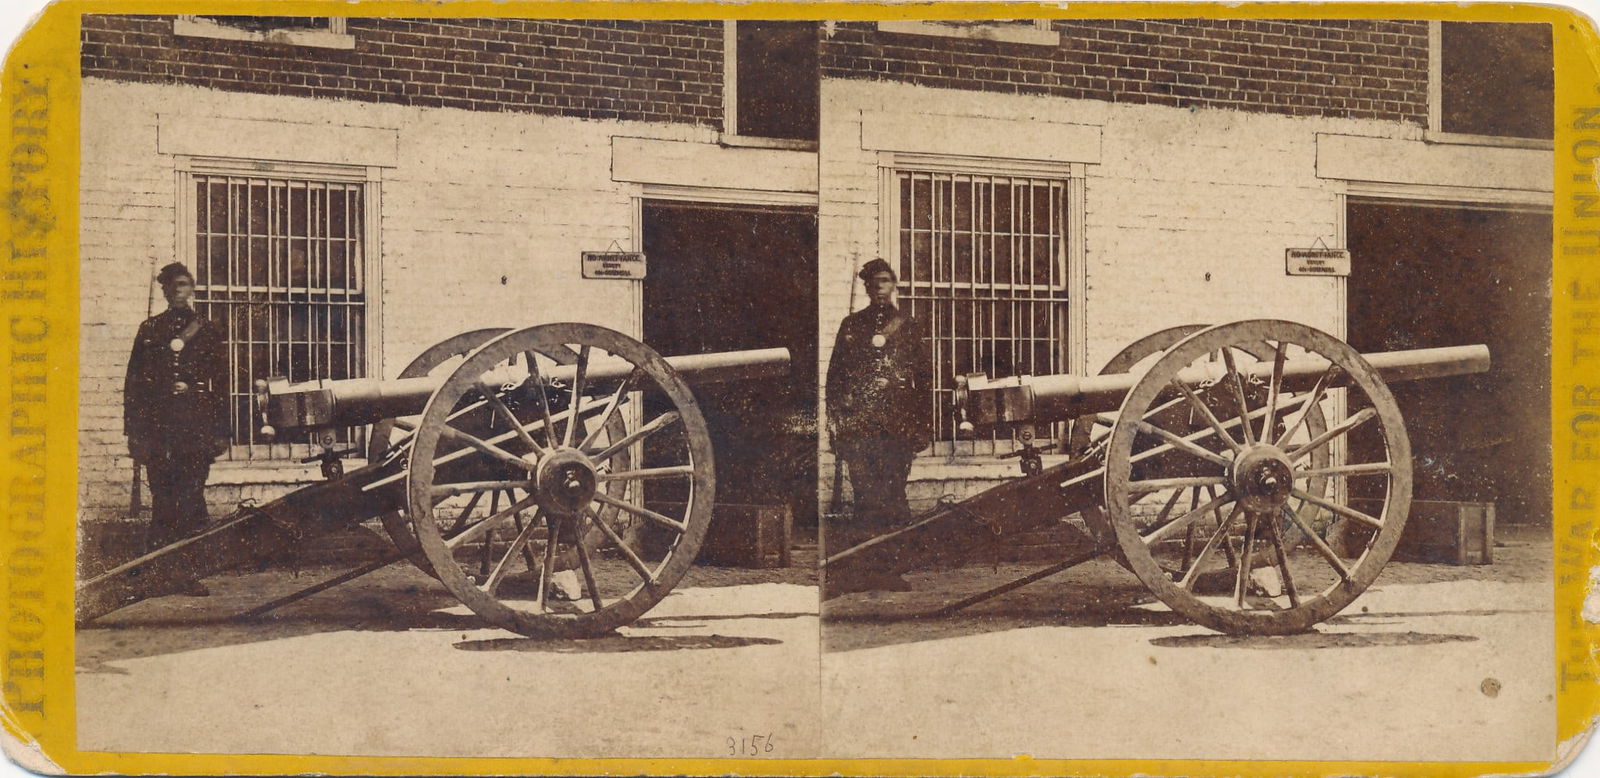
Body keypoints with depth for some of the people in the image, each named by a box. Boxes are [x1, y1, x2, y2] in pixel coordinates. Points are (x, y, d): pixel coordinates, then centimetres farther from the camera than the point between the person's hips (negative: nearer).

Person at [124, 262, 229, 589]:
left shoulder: (206, 330, 11)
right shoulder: (150, 329, 13)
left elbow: (221, 382, 9)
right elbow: (134, 383, 10)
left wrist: (220, 432, 2)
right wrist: (135, 431, 2)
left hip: (197, 427, -1)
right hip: (158, 425, 1)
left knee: (192, 498, -4)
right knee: (162, 498, 0)